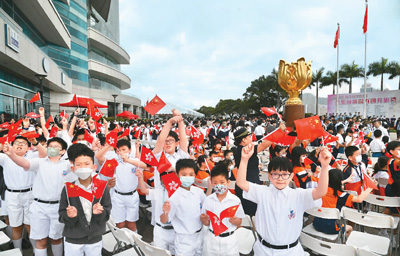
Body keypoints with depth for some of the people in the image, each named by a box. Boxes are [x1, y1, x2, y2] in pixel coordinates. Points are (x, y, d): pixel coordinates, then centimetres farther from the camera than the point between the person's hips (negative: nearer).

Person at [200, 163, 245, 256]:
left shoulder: (235, 200, -7)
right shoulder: (208, 200, -2)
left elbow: (239, 223, -1)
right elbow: (206, 223, 2)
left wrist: (234, 221, -22)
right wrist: (204, 219, -19)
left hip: (229, 241, -1)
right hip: (211, 240, 1)